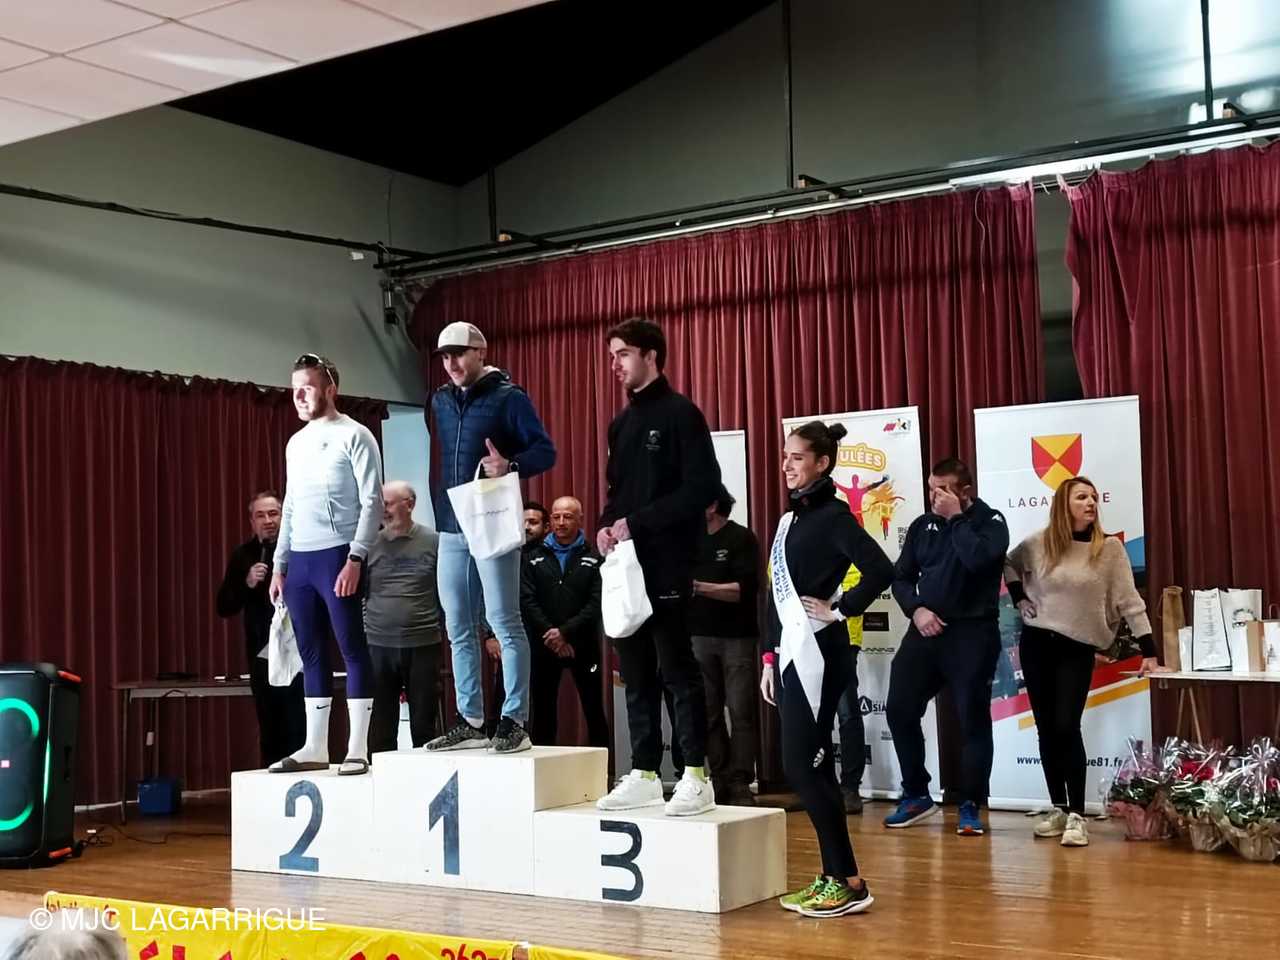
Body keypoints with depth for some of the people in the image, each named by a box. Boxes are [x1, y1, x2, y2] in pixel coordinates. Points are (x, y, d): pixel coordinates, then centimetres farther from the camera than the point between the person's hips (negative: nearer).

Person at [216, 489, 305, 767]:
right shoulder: (243, 556, 8)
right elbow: (224, 608, 4)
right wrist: (247, 583, -10)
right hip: (263, 659, 3)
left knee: (300, 734, -3)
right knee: (270, 736, 9)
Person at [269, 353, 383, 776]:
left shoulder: (354, 435, -4)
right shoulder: (295, 443, 17)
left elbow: (372, 502, -10)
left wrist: (356, 558, -18)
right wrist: (279, 565, 15)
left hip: (337, 555, -7)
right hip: (299, 560, 7)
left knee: (353, 650, -5)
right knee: (312, 655, 9)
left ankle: (358, 750, -4)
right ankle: (315, 748, 13)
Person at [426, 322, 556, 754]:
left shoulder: (508, 397, -5)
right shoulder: (440, 401, 14)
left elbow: (545, 451, -9)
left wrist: (510, 466, -27)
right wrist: (441, 512, 14)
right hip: (452, 529, 7)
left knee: (504, 623, -5)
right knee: (459, 630, 9)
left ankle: (514, 722, -1)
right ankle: (470, 722, 16)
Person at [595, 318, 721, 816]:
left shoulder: (679, 414, -6)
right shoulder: (621, 423, 18)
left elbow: (702, 489, -14)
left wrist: (637, 523, -16)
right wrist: (607, 525, 1)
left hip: (666, 564, -8)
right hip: (624, 563, 8)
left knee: (678, 670, -5)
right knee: (636, 675, 9)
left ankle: (697, 777, 1)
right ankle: (644, 775, 16)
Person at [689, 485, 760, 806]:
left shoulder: (741, 539, -4)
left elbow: (746, 588, -15)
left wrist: (701, 587, -21)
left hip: (737, 638, -5)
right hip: (700, 637, 5)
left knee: (740, 712, -5)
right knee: (709, 713, 4)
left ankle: (740, 784, -4)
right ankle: (720, 780, 8)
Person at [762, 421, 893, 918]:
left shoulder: (833, 515, -10)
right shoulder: (789, 519, 15)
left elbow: (880, 570, -23)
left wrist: (839, 611, -14)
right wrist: (769, 657, 15)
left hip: (816, 652, -9)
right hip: (790, 652, 9)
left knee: (801, 765, -10)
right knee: (811, 765, 10)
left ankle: (849, 883, -4)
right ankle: (832, 877, 16)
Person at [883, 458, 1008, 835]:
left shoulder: (989, 521, -2)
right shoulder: (922, 525, 11)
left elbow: (978, 558, -23)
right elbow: (901, 577, 11)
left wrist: (956, 518, -14)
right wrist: (916, 609, -6)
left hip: (972, 632, -5)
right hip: (926, 629, 5)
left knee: (973, 720, -2)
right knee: (899, 710, 2)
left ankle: (971, 806, 8)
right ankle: (916, 795, 17)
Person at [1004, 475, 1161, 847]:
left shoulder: (1110, 548, -7)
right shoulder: (1038, 544, -1)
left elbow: (1129, 601, -9)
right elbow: (1009, 565, 19)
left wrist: (1148, 650, -14)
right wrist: (1020, 599, 6)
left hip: (1078, 649, -3)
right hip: (1036, 644, 3)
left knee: (1067, 727, -13)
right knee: (1046, 729, 6)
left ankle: (1076, 815, -8)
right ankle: (1057, 809, 17)